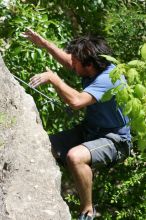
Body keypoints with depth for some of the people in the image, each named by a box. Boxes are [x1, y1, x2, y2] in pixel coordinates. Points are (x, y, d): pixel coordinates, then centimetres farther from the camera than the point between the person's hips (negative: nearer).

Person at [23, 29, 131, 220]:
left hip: (114, 140, -9)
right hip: (89, 130, 9)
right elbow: (68, 61, 18)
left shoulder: (108, 79, -28)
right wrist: (44, 43, 13)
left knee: (75, 156, -37)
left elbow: (76, 101, -39)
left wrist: (53, 78, -29)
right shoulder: (95, 68, -2)